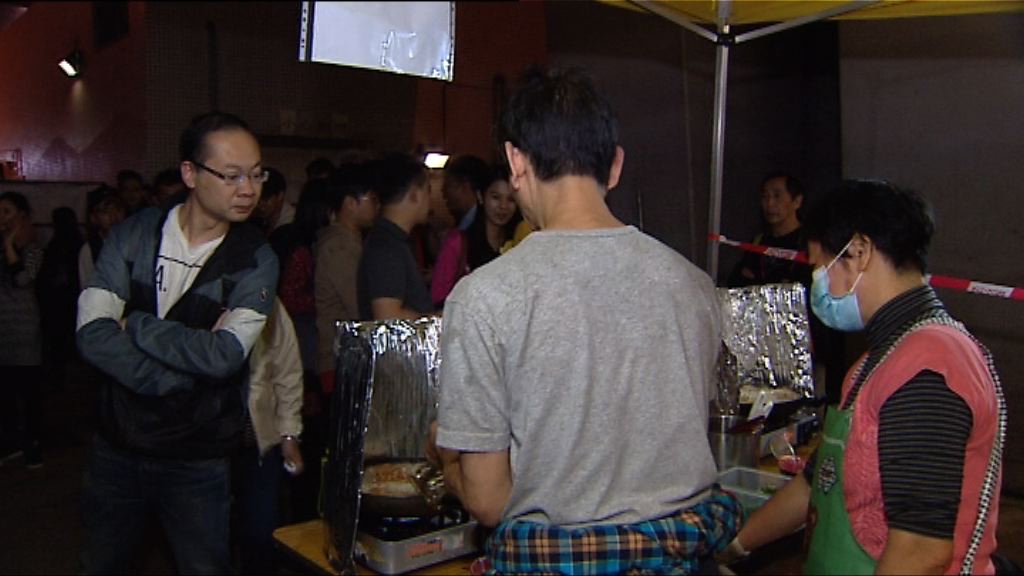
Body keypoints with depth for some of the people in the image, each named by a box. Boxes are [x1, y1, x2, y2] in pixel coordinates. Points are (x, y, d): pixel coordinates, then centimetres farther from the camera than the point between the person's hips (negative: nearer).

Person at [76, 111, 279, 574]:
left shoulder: (255, 260, -10)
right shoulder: (133, 235, -5)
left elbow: (224, 356, -22)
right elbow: (92, 335, -15)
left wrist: (134, 324, -15)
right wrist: (184, 373, -23)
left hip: (198, 459, -2)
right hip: (117, 444, 3)